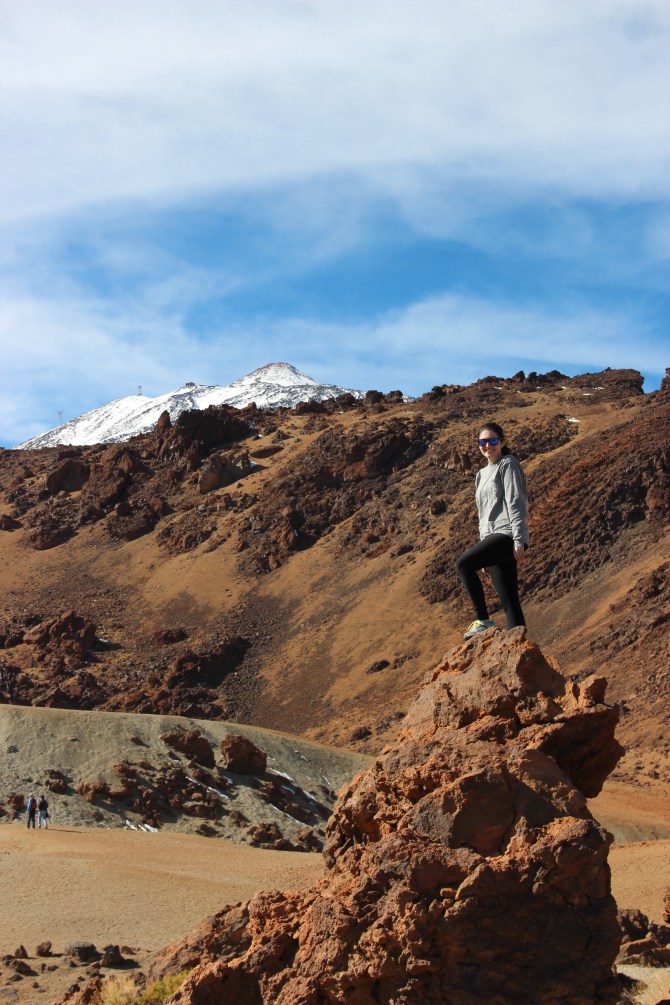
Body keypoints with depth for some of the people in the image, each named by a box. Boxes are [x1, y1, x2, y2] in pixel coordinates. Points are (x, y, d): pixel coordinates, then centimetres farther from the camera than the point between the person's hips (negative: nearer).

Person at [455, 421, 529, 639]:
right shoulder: (482, 474, 24)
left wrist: (519, 541, -17)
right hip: (492, 538, 8)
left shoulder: (508, 464, 0)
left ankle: (483, 620, -19)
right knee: (508, 600, 3)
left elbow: (515, 504, -10)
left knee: (464, 564, -25)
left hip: (507, 534, -8)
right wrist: (484, 544, 22)